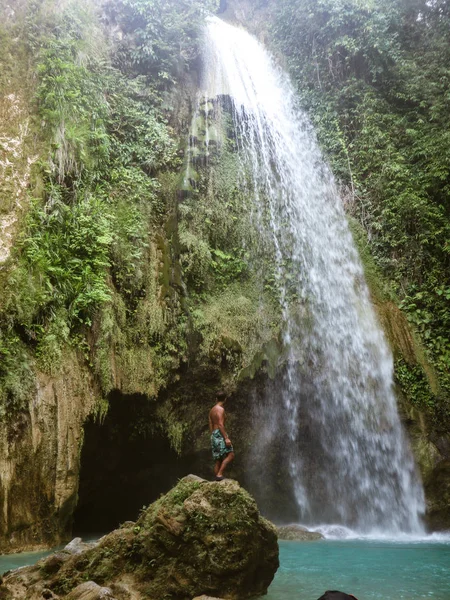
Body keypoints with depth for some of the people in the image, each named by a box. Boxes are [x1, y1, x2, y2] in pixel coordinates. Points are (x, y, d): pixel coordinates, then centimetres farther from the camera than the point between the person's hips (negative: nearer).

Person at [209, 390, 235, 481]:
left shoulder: (212, 410, 17)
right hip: (220, 434, -9)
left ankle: (217, 478, 7)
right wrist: (226, 438, -20)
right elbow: (220, 425, -18)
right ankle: (219, 474, -19)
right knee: (230, 455, -11)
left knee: (218, 460, 9)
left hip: (214, 435, 9)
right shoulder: (220, 409, -10)